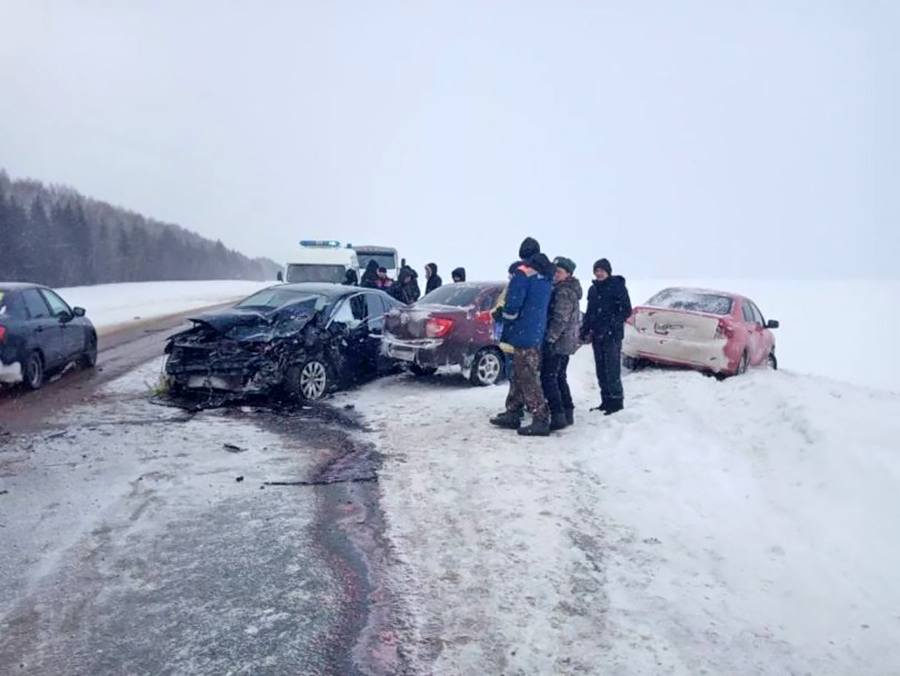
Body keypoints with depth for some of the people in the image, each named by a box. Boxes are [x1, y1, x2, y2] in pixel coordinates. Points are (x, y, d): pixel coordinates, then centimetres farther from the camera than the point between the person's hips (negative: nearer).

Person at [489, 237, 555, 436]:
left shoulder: (523, 273, -15)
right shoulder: (546, 275, 11)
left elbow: (512, 305, -20)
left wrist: (506, 317, 0)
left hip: (524, 334, -9)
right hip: (538, 333, 9)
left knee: (528, 378, -6)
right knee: (519, 375, 16)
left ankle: (541, 420, -6)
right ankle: (513, 414, 23)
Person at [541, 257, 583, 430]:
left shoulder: (563, 292, -15)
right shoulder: (570, 290, 17)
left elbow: (560, 320, -22)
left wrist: (549, 339, -20)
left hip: (557, 343, -10)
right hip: (568, 343, 10)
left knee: (548, 378, -9)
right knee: (560, 377, 17)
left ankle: (558, 416, -11)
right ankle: (568, 413, 20)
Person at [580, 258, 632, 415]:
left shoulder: (617, 286, -4)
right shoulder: (593, 289, 15)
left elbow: (627, 311, -8)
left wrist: (613, 323, -19)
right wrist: (585, 330, 12)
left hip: (612, 335, -7)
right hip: (597, 335, 7)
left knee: (612, 369, -9)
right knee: (601, 370, 9)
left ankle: (617, 400, 0)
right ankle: (606, 401, 16)